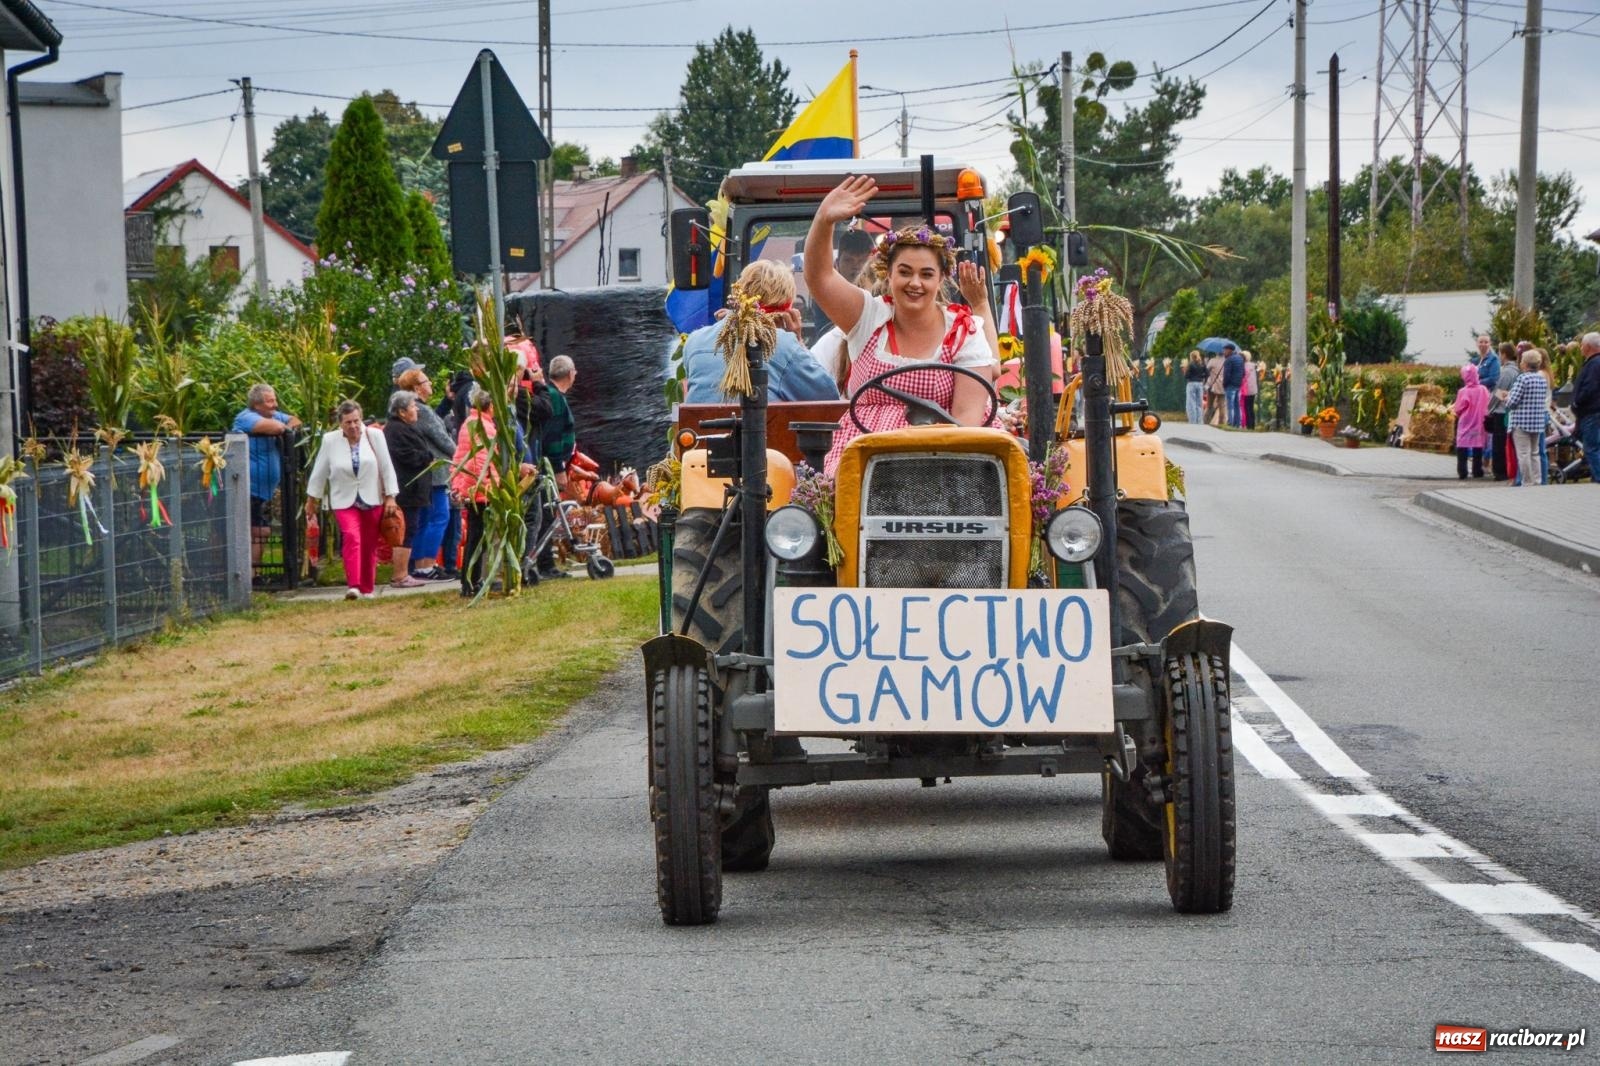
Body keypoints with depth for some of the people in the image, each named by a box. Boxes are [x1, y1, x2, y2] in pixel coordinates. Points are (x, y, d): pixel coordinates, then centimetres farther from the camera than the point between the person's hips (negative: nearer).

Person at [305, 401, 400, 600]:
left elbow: (387, 467, -1)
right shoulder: (330, 441, -4)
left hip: (372, 500, 2)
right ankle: (353, 585, -29)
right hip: (344, 501, -2)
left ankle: (367, 589, 22)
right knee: (351, 537, -22)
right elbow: (319, 472, 5)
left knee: (369, 545, 8)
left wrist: (390, 496, -3)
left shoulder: (374, 436, -4)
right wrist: (312, 499, 11)